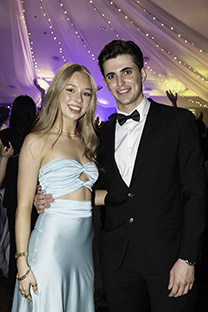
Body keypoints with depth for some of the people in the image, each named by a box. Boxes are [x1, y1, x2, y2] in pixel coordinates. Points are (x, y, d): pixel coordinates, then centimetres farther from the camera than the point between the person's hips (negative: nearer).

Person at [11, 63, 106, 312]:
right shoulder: (37, 141, -7)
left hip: (84, 244, 6)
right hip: (51, 243, -6)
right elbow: (23, 207, -9)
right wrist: (22, 265, -12)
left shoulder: (87, 142, 11)